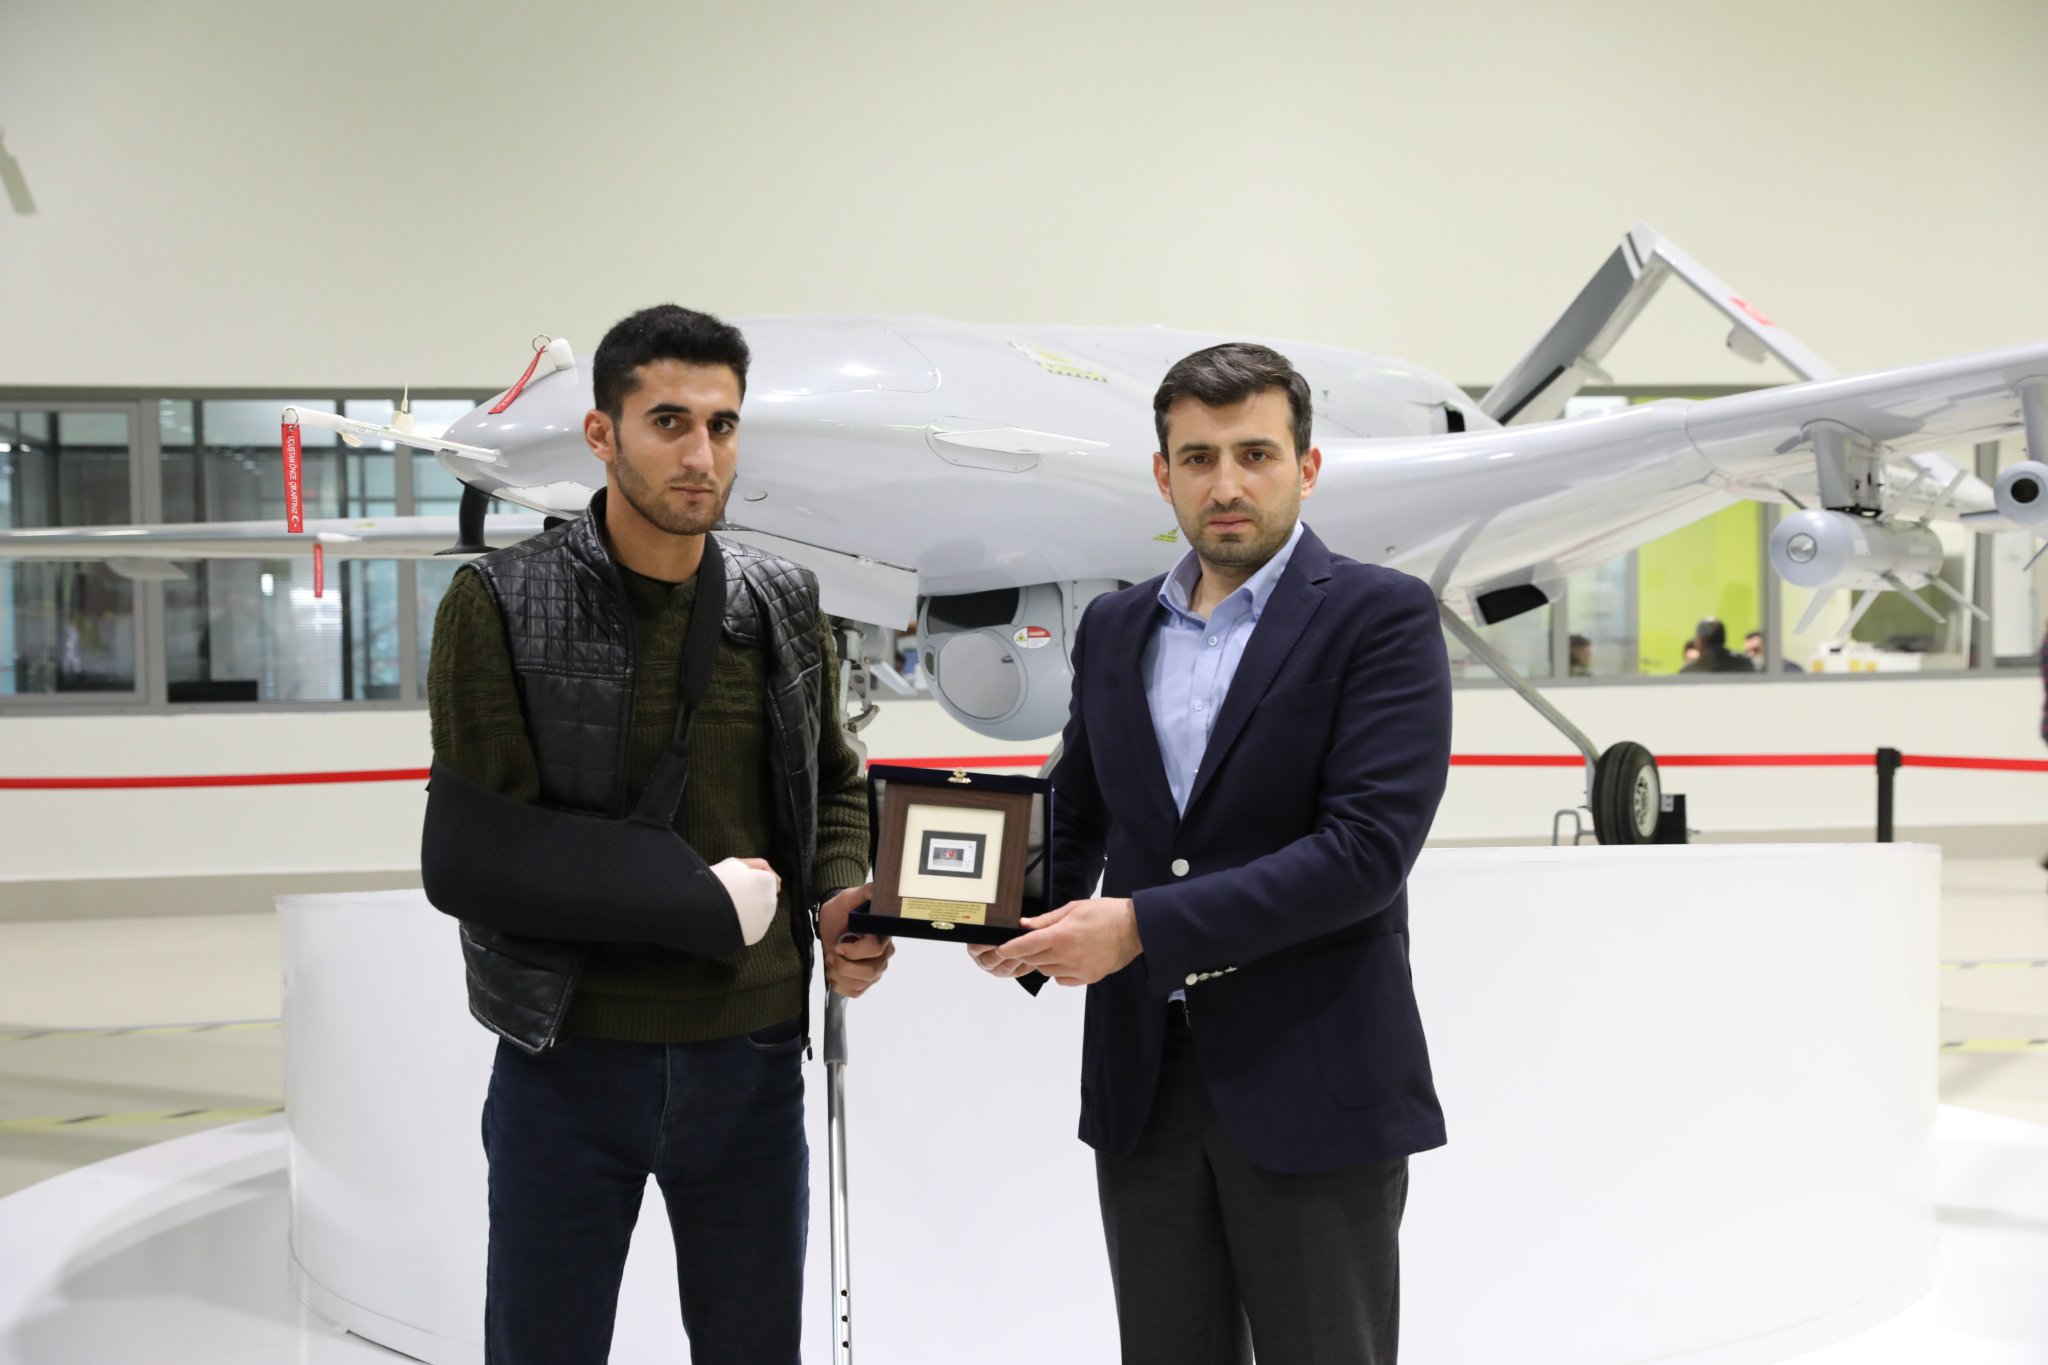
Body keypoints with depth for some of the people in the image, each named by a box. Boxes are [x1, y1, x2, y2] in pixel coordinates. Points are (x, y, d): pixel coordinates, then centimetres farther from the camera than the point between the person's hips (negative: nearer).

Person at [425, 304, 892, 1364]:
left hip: (752, 1049, 3)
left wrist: (839, 902, -5)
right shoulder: (499, 604, -9)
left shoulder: (785, 604, 3)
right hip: (572, 1051, -3)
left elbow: (832, 784, 15)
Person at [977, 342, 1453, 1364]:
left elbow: (1368, 847, -17)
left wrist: (1144, 926, -21)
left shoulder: (1381, 617, -6)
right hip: (1143, 1084, 5)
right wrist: (1030, 912, -5)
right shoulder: (1114, 628, 10)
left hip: (1313, 1086, -4)